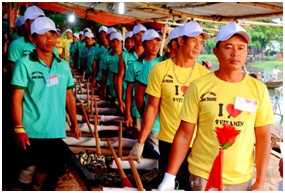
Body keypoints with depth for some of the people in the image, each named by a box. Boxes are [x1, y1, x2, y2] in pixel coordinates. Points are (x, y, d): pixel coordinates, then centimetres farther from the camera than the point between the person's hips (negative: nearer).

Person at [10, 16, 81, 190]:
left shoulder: (63, 65, 7)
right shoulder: (24, 64, -8)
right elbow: (17, 98, -10)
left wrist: (74, 123, 12)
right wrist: (19, 128, -15)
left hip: (57, 131, 4)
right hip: (32, 132, -4)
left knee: (56, 172, 13)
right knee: (27, 172, 9)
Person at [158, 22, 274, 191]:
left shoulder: (258, 89, -2)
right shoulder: (199, 87, -8)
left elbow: (263, 138, 1)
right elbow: (184, 134, -5)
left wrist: (260, 182, -2)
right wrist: (170, 176, -7)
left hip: (242, 179, 2)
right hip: (203, 176, -2)